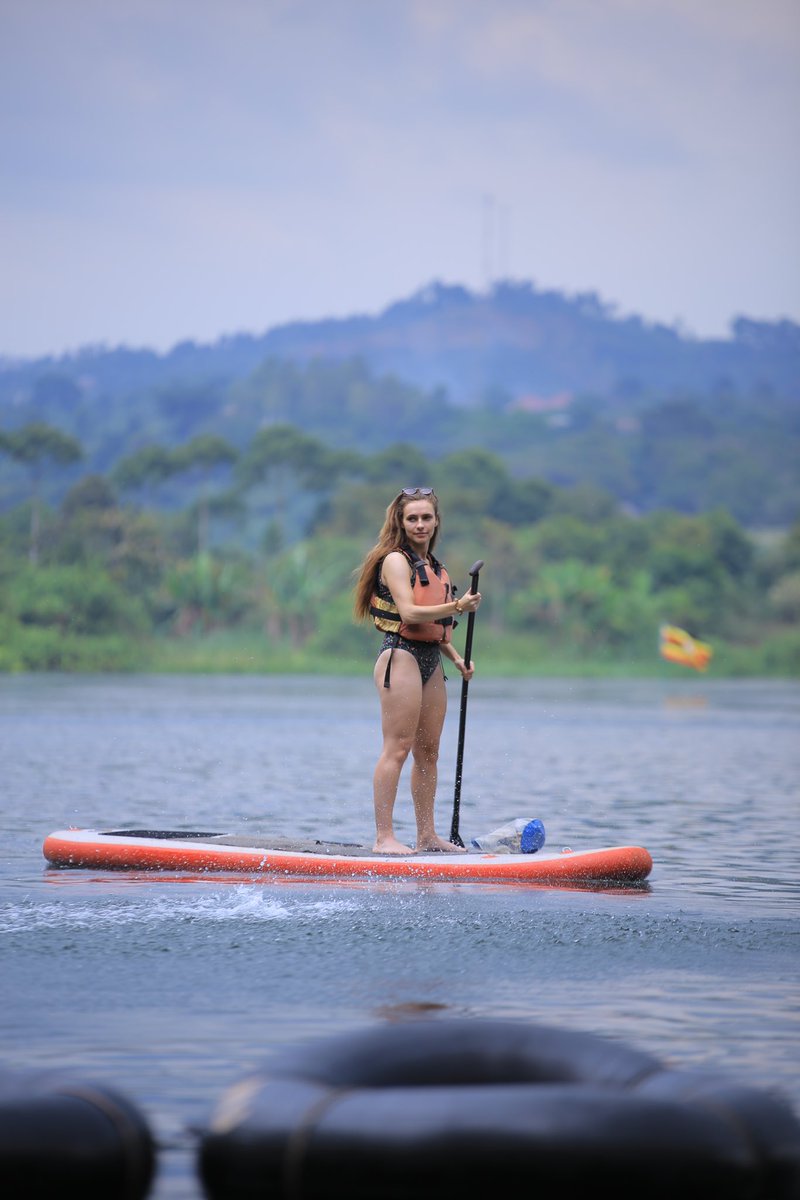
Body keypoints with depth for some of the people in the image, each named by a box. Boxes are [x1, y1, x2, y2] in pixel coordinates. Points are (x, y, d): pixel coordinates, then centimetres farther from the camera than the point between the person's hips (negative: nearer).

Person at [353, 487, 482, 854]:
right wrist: (457, 606, -27)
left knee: (428, 751, 9)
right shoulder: (396, 561, -7)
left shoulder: (433, 567, 19)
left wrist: (456, 658, 10)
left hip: (430, 661, 9)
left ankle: (427, 835, 14)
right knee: (398, 748, -11)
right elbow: (409, 613, -19)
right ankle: (384, 837, -13)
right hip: (401, 655, -9)